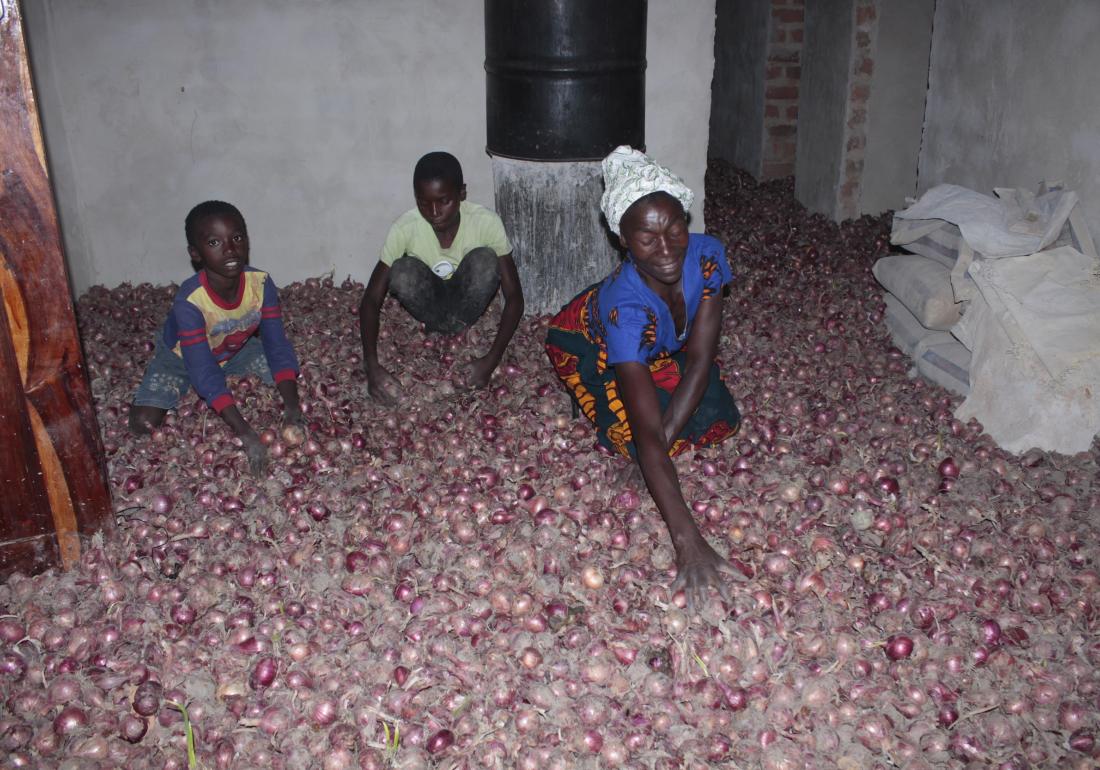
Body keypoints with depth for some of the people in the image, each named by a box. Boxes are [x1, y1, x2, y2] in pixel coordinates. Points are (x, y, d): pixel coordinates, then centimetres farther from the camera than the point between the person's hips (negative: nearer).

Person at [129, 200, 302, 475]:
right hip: (181, 356, -3)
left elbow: (277, 345, -21)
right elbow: (205, 373, -39)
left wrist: (291, 402, -36)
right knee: (143, 422, -18)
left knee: (288, 374, -12)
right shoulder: (189, 300, -39)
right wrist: (246, 434, -45)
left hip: (234, 348, 3)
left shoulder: (261, 284, -29)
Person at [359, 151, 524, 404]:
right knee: (402, 271, -32)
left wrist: (492, 359, -38)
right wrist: (371, 365, -39)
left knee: (485, 259, -32)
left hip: (466, 299, 0)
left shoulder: (486, 222, -28)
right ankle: (444, 326, -7)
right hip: (429, 299, 0)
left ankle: (458, 325, -9)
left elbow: (514, 296, -25)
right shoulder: (405, 227, -27)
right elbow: (371, 300, -25)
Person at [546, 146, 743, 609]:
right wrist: (687, 540, -57)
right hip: (588, 343, -4)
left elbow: (700, 357, -24)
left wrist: (668, 434, -34)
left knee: (721, 420, -10)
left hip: (663, 348, 4)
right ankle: (591, 395, 12)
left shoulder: (706, 256, -32)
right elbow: (647, 436, -50)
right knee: (635, 439, -19)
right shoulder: (628, 306, -45)